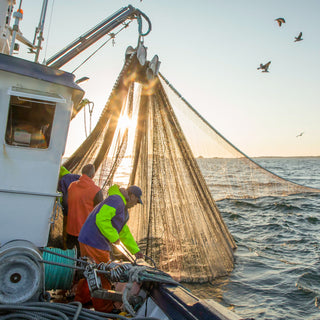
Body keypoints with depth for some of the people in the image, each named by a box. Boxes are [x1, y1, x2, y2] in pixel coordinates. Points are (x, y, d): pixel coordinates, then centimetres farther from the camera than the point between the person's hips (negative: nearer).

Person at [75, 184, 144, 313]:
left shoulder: (123, 209, 21)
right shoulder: (116, 200, -15)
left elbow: (125, 233, 28)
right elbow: (101, 219, -28)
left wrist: (135, 250, 28)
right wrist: (114, 237, -19)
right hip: (94, 244, -11)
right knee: (102, 275, 1)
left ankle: (81, 300, 41)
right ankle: (104, 309, 15)